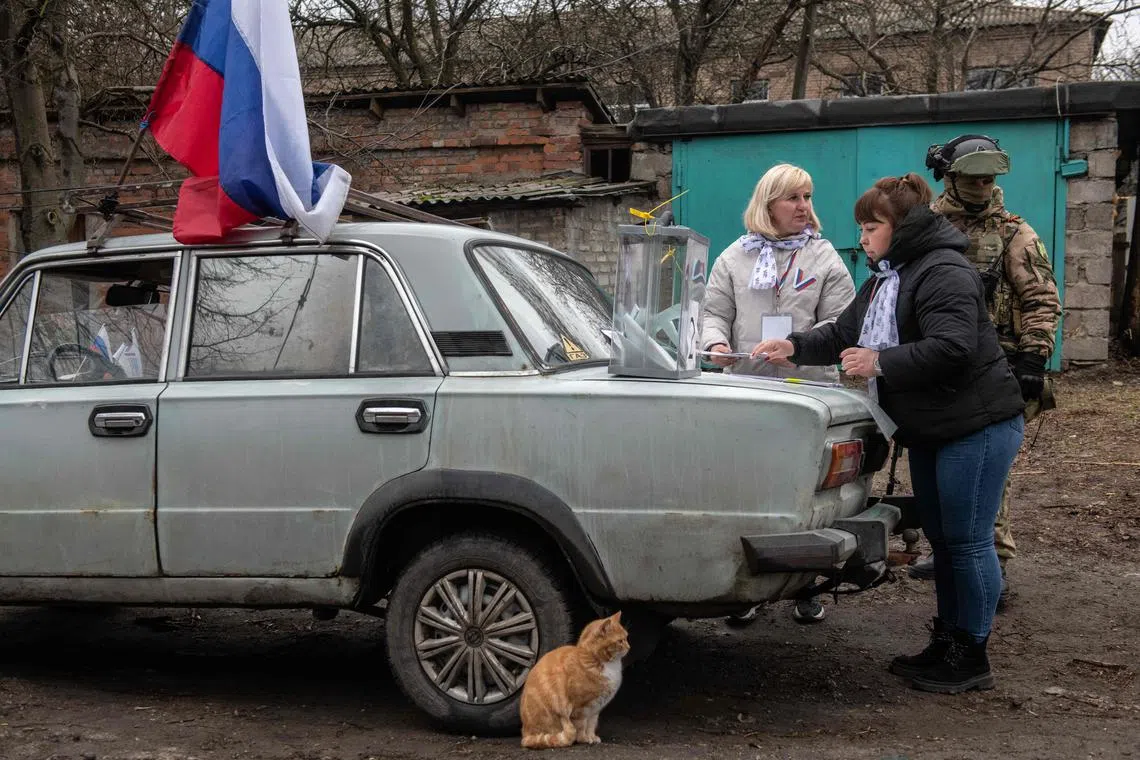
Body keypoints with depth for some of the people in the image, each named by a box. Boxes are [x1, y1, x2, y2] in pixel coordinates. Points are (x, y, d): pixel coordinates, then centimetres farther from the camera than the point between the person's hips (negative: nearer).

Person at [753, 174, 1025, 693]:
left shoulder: (944, 274, -16)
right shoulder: (886, 279, 16)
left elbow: (951, 347, -27)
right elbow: (843, 334, 20)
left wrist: (879, 361, -24)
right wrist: (795, 348, 5)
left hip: (976, 426, -10)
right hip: (928, 431, 10)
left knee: (968, 541, -5)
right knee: (941, 539, 15)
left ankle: (971, 657, 4)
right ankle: (946, 644, 25)